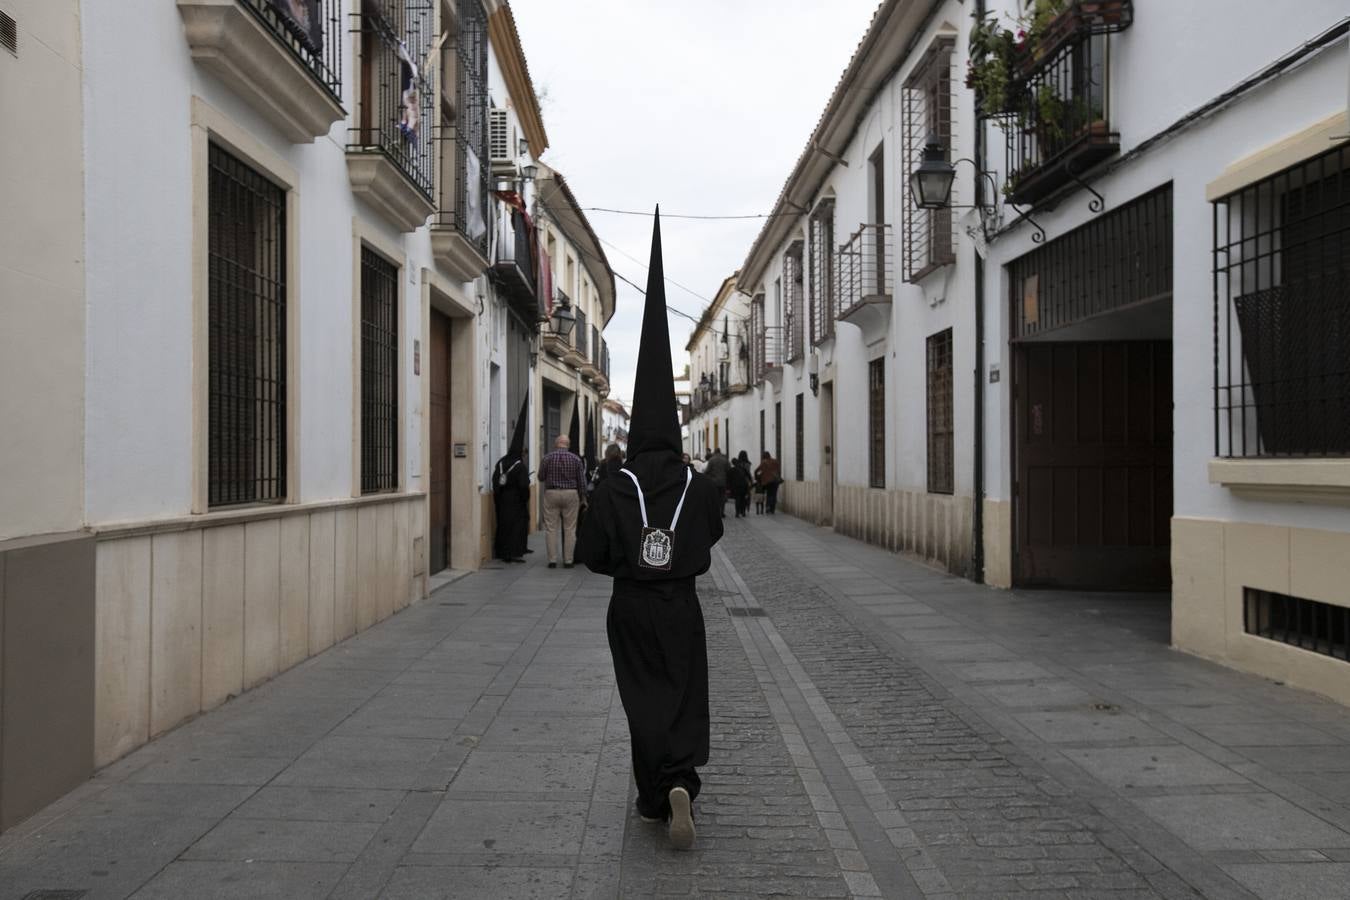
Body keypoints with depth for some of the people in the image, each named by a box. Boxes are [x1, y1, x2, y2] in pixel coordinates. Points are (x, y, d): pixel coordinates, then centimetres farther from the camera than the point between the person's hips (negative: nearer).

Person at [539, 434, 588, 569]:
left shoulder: (548, 458, -3)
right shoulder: (576, 459, -1)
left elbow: (541, 478, 2)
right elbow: (582, 481, 1)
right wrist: (583, 498, 10)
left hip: (551, 494, 0)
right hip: (571, 494, 1)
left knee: (551, 529, 4)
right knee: (570, 529, 5)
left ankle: (552, 560, 2)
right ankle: (568, 561, 5)